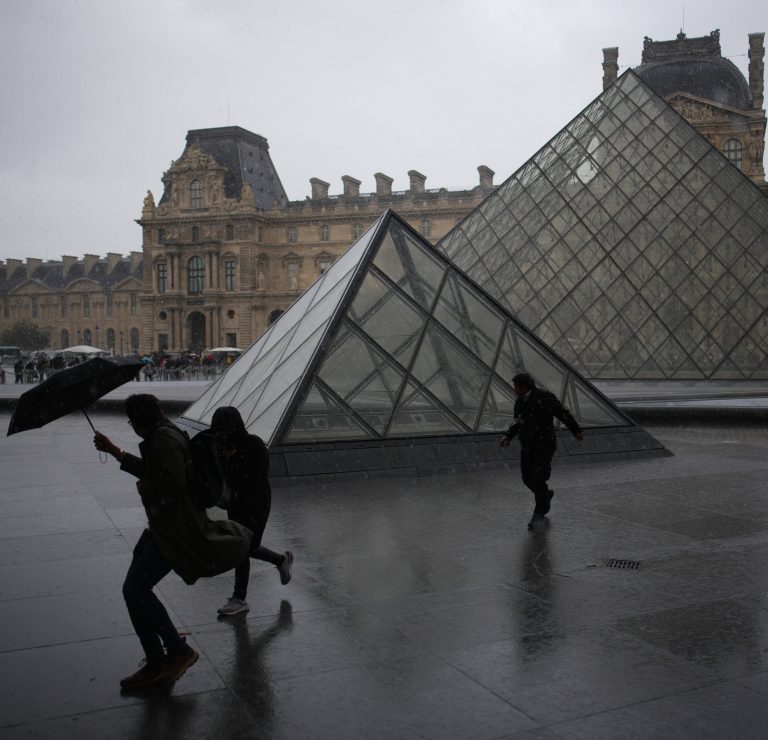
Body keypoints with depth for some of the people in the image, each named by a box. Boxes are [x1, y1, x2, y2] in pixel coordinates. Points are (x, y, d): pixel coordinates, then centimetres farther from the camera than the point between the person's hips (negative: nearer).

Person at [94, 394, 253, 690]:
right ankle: (156, 665, 19)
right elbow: (150, 471, 32)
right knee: (136, 589, 12)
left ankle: (179, 651, -1)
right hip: (164, 525, 11)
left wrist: (144, 488, -9)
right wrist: (114, 451, 33)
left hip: (175, 529, -11)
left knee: (135, 589, -13)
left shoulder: (164, 440, -17)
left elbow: (173, 482, -28)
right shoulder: (161, 436, 17)